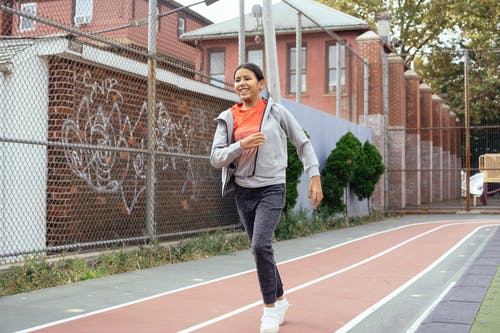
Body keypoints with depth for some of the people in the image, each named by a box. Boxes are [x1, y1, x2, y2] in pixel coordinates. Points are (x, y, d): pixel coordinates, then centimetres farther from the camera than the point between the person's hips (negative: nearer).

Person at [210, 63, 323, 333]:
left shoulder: (276, 112, -2)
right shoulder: (228, 118, 4)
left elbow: (303, 144, 5)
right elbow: (215, 158, -2)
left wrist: (314, 177, -3)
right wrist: (241, 145, -19)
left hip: (271, 189, -4)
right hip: (243, 191, 4)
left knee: (261, 245, -21)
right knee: (260, 249, 12)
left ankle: (270, 307, -7)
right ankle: (280, 300, 32)